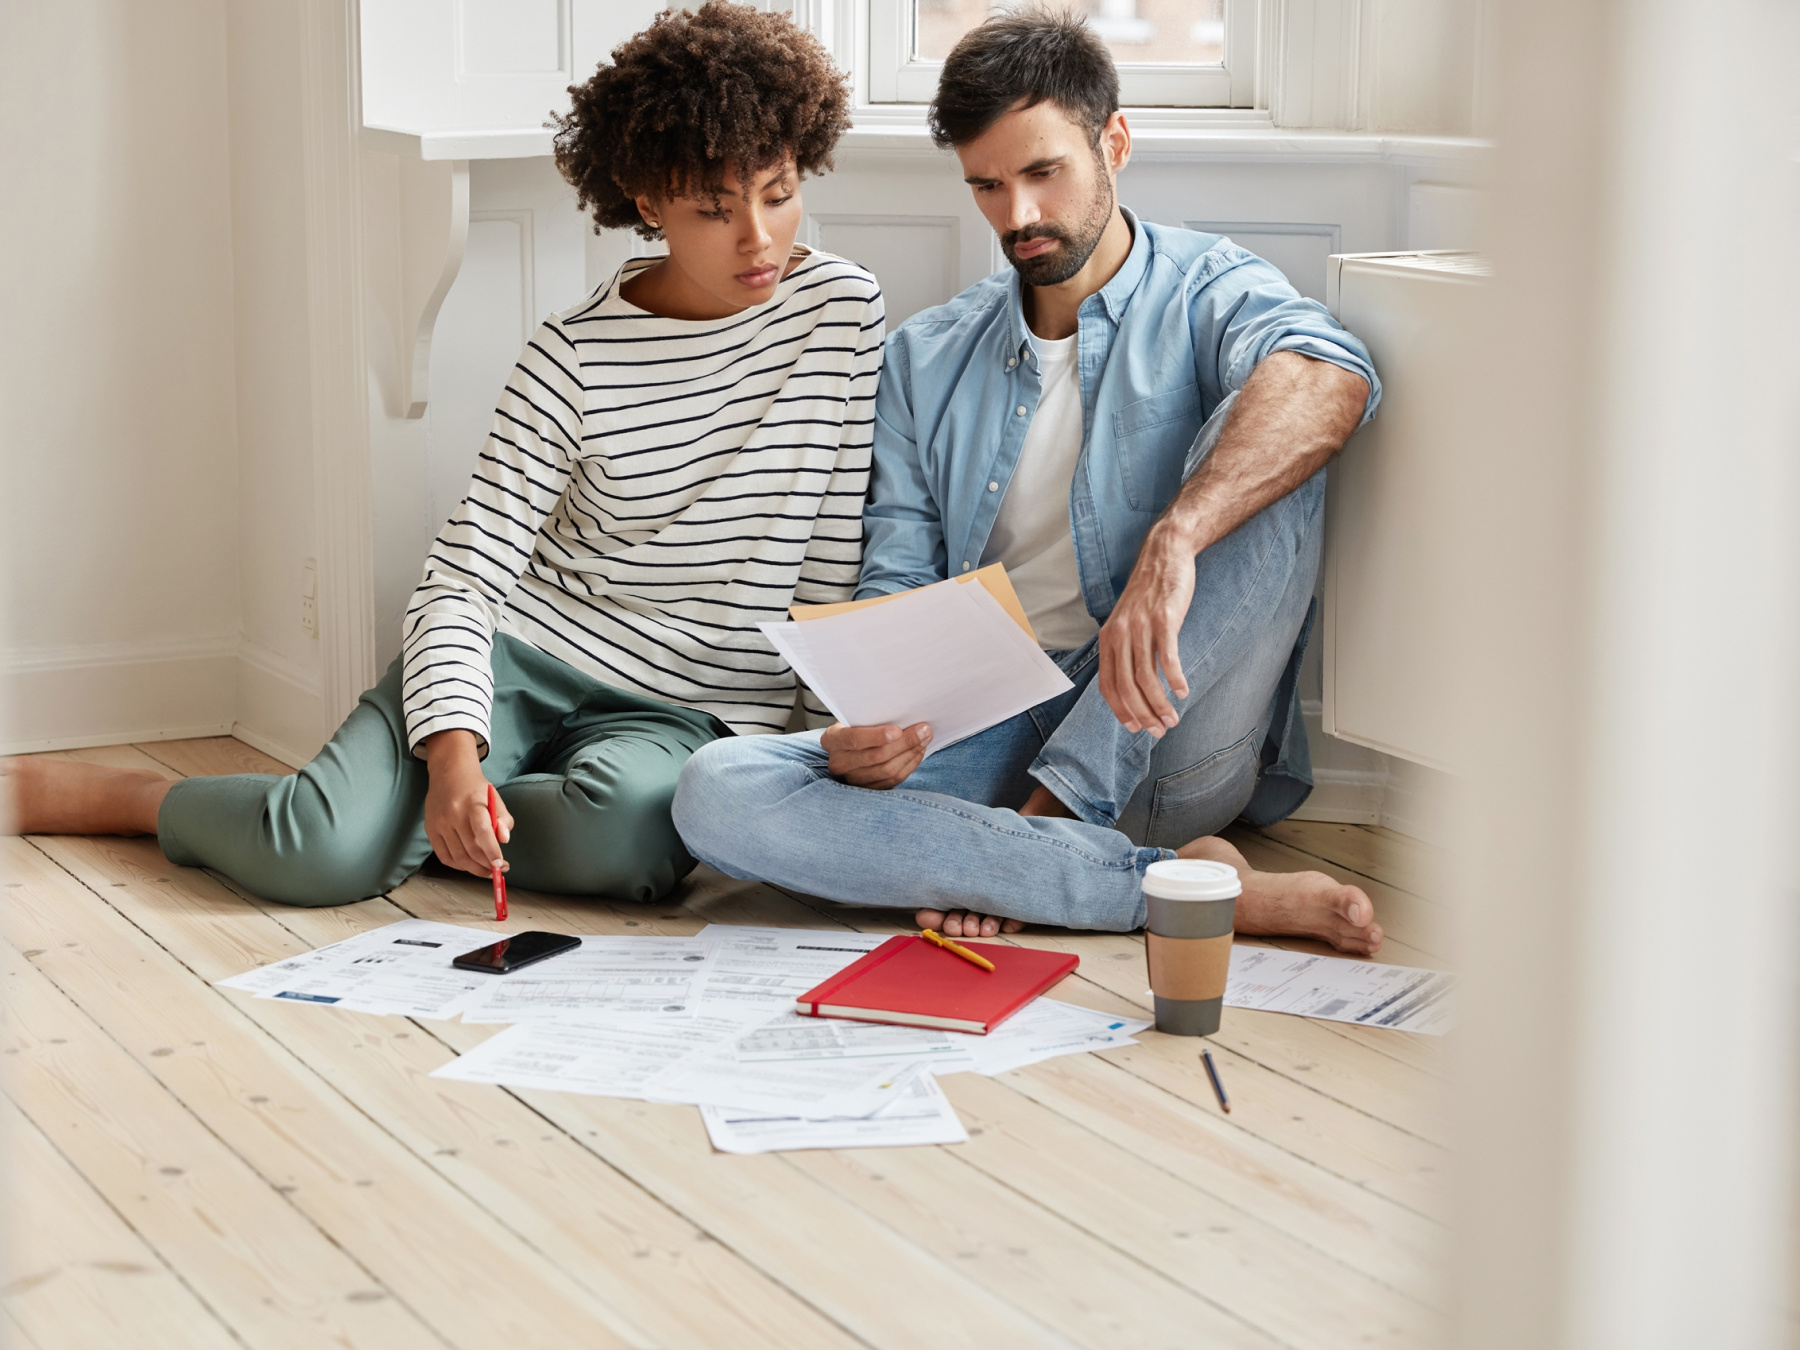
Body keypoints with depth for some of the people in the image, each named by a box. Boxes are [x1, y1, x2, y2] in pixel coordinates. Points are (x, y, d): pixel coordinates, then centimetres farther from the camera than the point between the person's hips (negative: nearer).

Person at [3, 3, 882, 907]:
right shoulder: (576, 357, -7)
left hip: (684, 709, 1)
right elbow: (465, 573, -10)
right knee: (319, 855, -24)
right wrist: (452, 751, -27)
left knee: (618, 827, -37)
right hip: (522, 644, -1)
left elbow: (834, 563, 2)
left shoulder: (842, 308, -4)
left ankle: (401, 820, -9)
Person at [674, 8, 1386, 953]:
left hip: (1160, 744, -3)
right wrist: (869, 724, -13)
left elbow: (1328, 378, -22)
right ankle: (1178, 882, -26)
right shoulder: (926, 360, 17)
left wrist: (1174, 540, -41)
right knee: (715, 793, -24)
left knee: (1261, 443, -25)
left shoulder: (1205, 292, 3)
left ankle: (1034, 822, -25)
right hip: (980, 734, 4)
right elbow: (896, 583, 12)